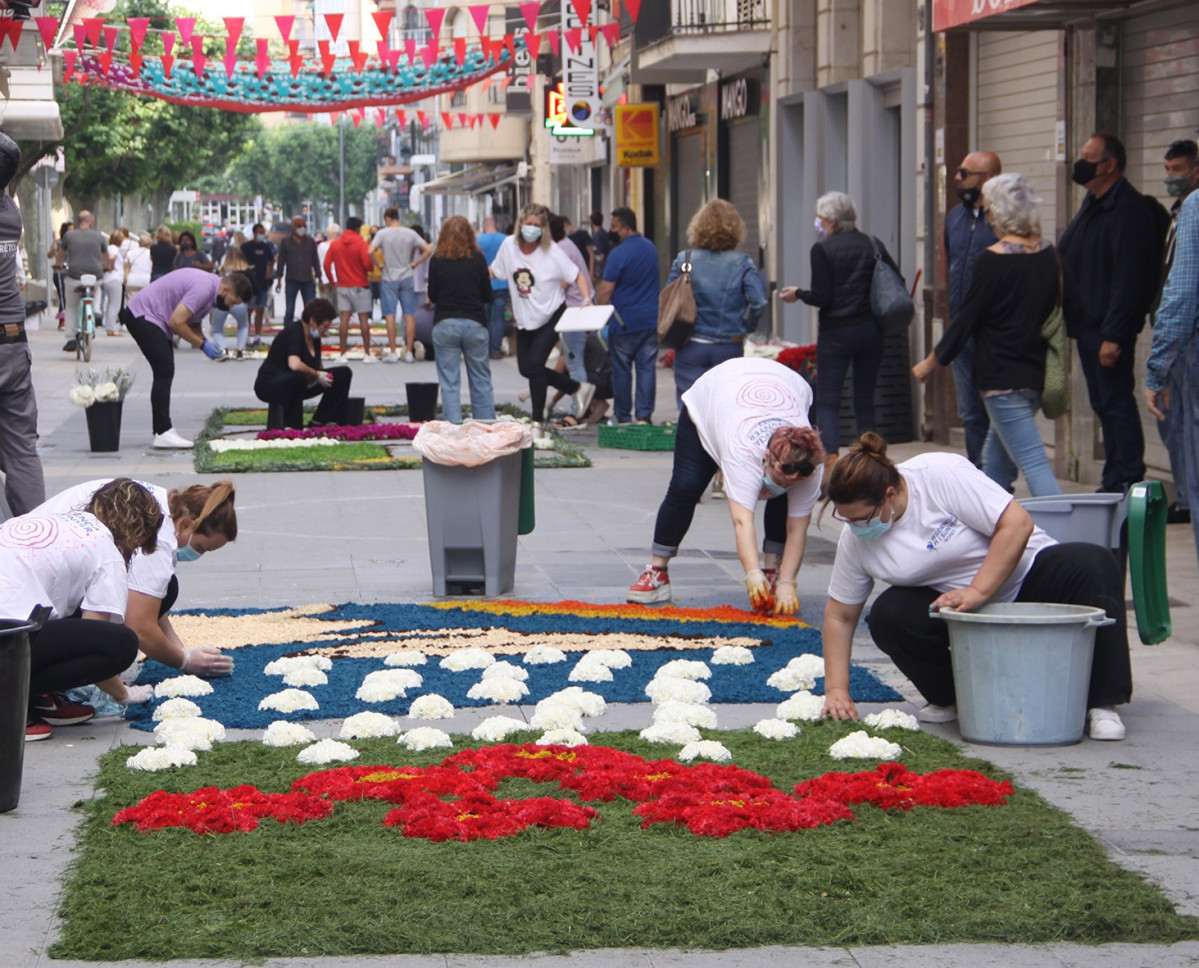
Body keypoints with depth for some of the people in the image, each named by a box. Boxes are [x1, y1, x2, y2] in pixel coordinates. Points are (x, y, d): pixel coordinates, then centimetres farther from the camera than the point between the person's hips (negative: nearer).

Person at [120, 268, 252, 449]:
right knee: (164, 372, -14)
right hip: (142, 316, -11)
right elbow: (176, 322, -25)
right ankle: (163, 433, -17)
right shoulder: (203, 288, -24)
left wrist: (206, 342, 1)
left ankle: (162, 430, 16)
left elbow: (193, 323, 19)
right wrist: (203, 344, -14)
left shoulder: (210, 287, 9)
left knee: (165, 373, 12)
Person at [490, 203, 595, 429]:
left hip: (551, 316, -6)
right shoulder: (509, 245, -5)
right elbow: (494, 271, 9)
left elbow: (577, 276, -11)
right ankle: (578, 388, 25)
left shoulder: (552, 251, -16)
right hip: (524, 319, 6)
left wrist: (586, 298, -28)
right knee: (525, 368, 7)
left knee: (534, 363, -16)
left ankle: (538, 419, -3)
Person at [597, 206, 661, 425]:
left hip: (625, 322, -5)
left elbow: (606, 289, -14)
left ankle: (623, 416, 10)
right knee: (647, 367, 4)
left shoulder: (618, 254, -15)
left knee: (621, 370, 5)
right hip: (651, 319, 5)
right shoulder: (650, 248, 8)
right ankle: (644, 415, -1)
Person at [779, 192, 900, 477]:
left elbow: (822, 297, -12)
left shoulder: (823, 250, -8)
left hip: (835, 333, -4)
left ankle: (832, 461, -15)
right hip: (870, 330, 4)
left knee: (827, 402, 0)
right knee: (865, 401, 13)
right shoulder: (873, 245, 5)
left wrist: (797, 294, 6)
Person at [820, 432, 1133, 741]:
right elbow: (840, 615, 0)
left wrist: (977, 592, -29)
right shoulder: (854, 538, -8)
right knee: (887, 616, -24)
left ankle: (1101, 703, -27)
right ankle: (951, 698, 1)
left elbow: (1017, 523, -25)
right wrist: (836, 689, -7)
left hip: (1026, 574, -3)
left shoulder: (940, 474, -23)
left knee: (1094, 567, -32)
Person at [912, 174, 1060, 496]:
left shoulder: (994, 260, -14)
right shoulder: (1046, 254, 6)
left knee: (1031, 461, -11)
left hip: (1003, 378, -8)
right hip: (1035, 371, 8)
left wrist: (930, 362, 3)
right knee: (995, 459, 19)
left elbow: (967, 318, -9)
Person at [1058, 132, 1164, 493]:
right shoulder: (1093, 204, 15)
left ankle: (1127, 482, -2)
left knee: (1116, 402, -6)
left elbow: (1129, 280, -22)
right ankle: (1113, 481, 19)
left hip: (1109, 327, -10)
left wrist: (1113, 335, -24)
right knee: (1103, 404, 13)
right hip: (1087, 324, 10)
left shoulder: (1128, 210, -16)